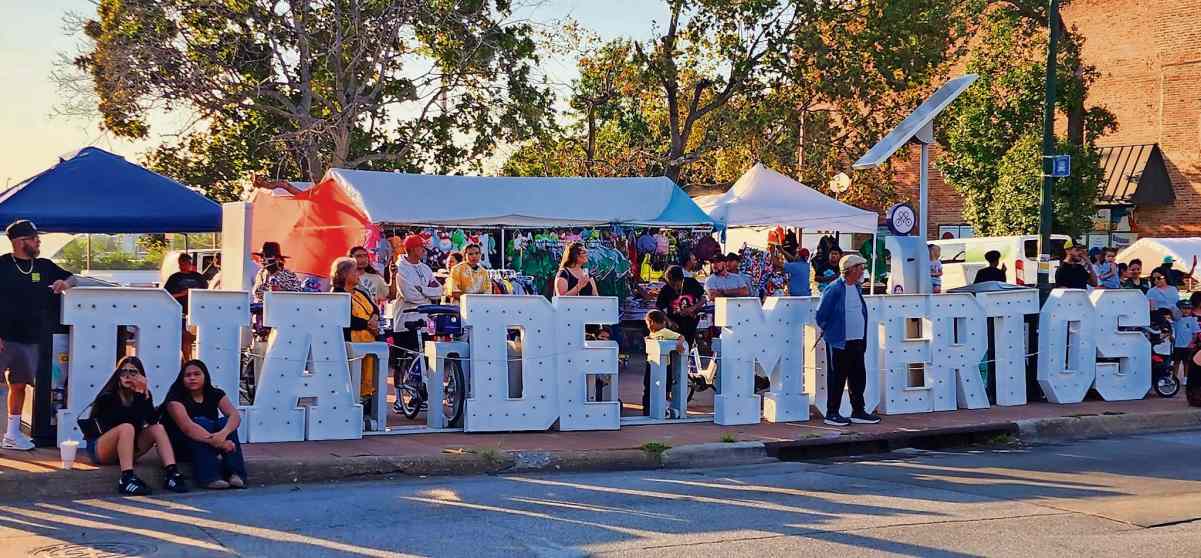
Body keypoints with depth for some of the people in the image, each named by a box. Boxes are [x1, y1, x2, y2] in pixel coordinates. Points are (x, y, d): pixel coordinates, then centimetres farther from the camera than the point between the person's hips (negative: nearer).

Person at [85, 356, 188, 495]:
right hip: (100, 449, -5)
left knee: (158, 428, -15)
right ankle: (127, 479, -50)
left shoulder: (141, 395, 3)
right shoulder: (108, 397, -11)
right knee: (127, 428, -33)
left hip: (127, 449, 5)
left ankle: (171, 473, -37)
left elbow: (153, 420, -14)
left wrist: (145, 394, -22)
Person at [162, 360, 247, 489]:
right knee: (202, 422, -29)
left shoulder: (215, 394, -3)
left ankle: (234, 474, -36)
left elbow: (235, 415, -20)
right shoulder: (176, 397, -16)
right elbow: (187, 426, -33)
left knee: (225, 422, -22)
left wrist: (223, 433, -43)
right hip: (180, 444, -4)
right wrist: (217, 442, -44)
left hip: (209, 446, 4)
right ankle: (211, 477, -43)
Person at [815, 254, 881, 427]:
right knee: (837, 379, 0)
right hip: (838, 342, -8)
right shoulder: (834, 289, -15)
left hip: (857, 342, 8)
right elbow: (821, 315, -12)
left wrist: (863, 339, 17)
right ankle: (832, 414, 8)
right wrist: (828, 330, 2)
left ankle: (858, 412, 19)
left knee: (858, 377, 10)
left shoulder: (856, 288, 11)